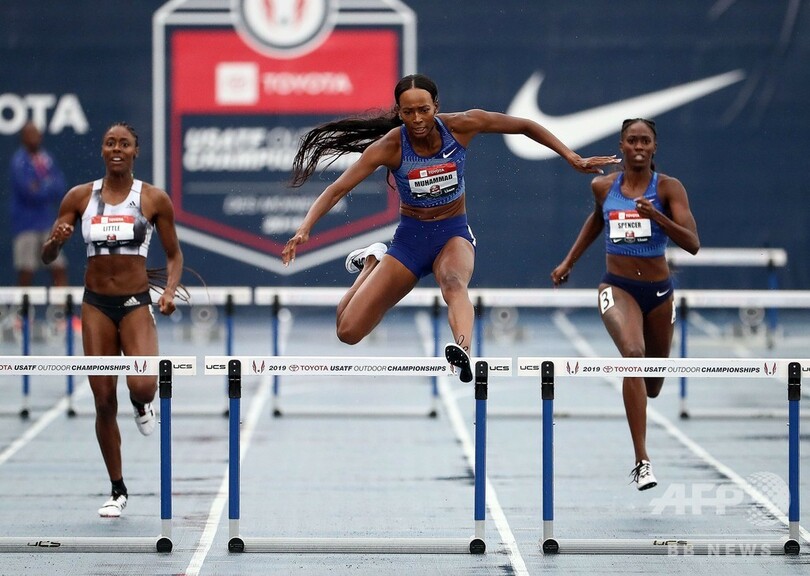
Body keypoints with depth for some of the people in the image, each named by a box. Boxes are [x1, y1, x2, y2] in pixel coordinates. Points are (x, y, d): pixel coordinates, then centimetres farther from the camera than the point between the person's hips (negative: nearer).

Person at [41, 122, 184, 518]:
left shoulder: (154, 200, -1)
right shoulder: (80, 197, 2)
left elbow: (174, 255, 7)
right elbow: (47, 257, 4)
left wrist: (169, 290, -11)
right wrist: (56, 240, -19)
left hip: (137, 304, -2)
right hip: (96, 306, 2)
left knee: (143, 385, -25)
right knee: (104, 402, 3)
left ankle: (142, 405, 14)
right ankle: (117, 491, 17)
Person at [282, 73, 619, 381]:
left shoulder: (462, 126, -15)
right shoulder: (390, 146, -18)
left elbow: (525, 127, -2)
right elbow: (337, 190, -18)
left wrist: (573, 159, -4)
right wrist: (304, 229, -32)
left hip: (453, 234, -1)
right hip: (409, 239, 1)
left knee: (454, 282, -39)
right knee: (348, 332, -2)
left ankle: (463, 349, -67)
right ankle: (373, 261, 27)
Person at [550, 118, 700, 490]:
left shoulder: (668, 188, -7)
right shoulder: (603, 187, 1)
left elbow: (692, 244, -16)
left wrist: (656, 216, -30)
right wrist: (569, 261, 24)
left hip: (658, 291, 1)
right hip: (618, 288, -1)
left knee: (653, 386, 16)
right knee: (634, 353, -30)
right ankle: (642, 462, -33)